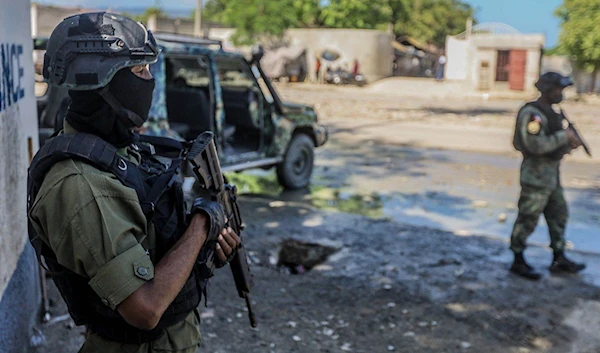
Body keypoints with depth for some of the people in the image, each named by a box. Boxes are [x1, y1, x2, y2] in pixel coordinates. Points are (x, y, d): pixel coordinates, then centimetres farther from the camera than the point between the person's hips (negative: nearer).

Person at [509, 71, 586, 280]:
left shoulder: (552, 113, 13)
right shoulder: (531, 114, -18)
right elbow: (536, 146, -27)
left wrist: (569, 143, 0)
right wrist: (564, 136, -19)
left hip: (552, 173, 10)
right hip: (536, 174, -10)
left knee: (559, 215, 16)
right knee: (527, 219, -1)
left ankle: (559, 259, 28)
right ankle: (518, 262, 11)